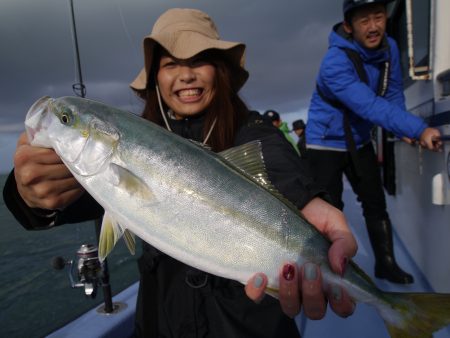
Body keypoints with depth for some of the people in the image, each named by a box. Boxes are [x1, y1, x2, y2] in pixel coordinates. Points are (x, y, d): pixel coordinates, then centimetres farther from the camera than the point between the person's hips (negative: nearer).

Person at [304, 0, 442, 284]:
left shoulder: (389, 47, -4)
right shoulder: (335, 63, -28)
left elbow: (393, 93, 3)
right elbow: (371, 106, -36)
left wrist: (406, 131, -11)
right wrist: (419, 129, -40)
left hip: (360, 142, 7)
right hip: (326, 143, -6)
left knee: (376, 204, 13)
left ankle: (386, 263, 31)